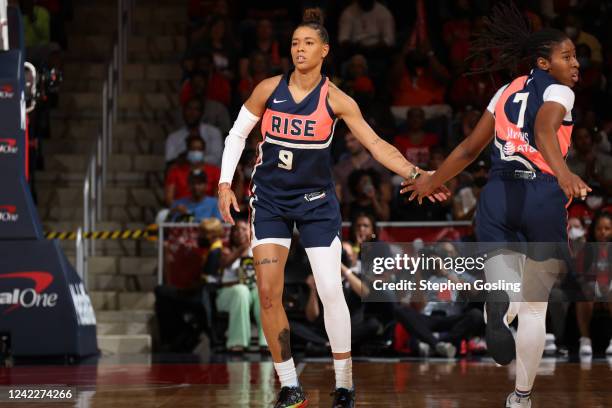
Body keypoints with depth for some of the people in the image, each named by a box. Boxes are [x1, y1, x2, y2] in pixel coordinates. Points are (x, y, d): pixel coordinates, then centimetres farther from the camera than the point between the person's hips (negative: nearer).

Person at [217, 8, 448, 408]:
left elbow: (376, 144, -10)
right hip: (270, 199, 1)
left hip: (316, 200, -1)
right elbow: (237, 135, 7)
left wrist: (416, 174, -20)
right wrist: (225, 184, -1)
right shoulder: (269, 89, -4)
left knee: (331, 291, -7)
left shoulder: (335, 100, -8)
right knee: (268, 292, -7)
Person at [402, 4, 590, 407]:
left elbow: (470, 148, 20)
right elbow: (544, 130, -25)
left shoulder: (507, 92, 16)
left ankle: (501, 303, -37)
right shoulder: (558, 91, -2)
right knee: (535, 306, 12)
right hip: (543, 196, -4)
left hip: (498, 196, 4)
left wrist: (431, 182, 33)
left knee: (509, 291, 1)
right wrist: (563, 173, -42)